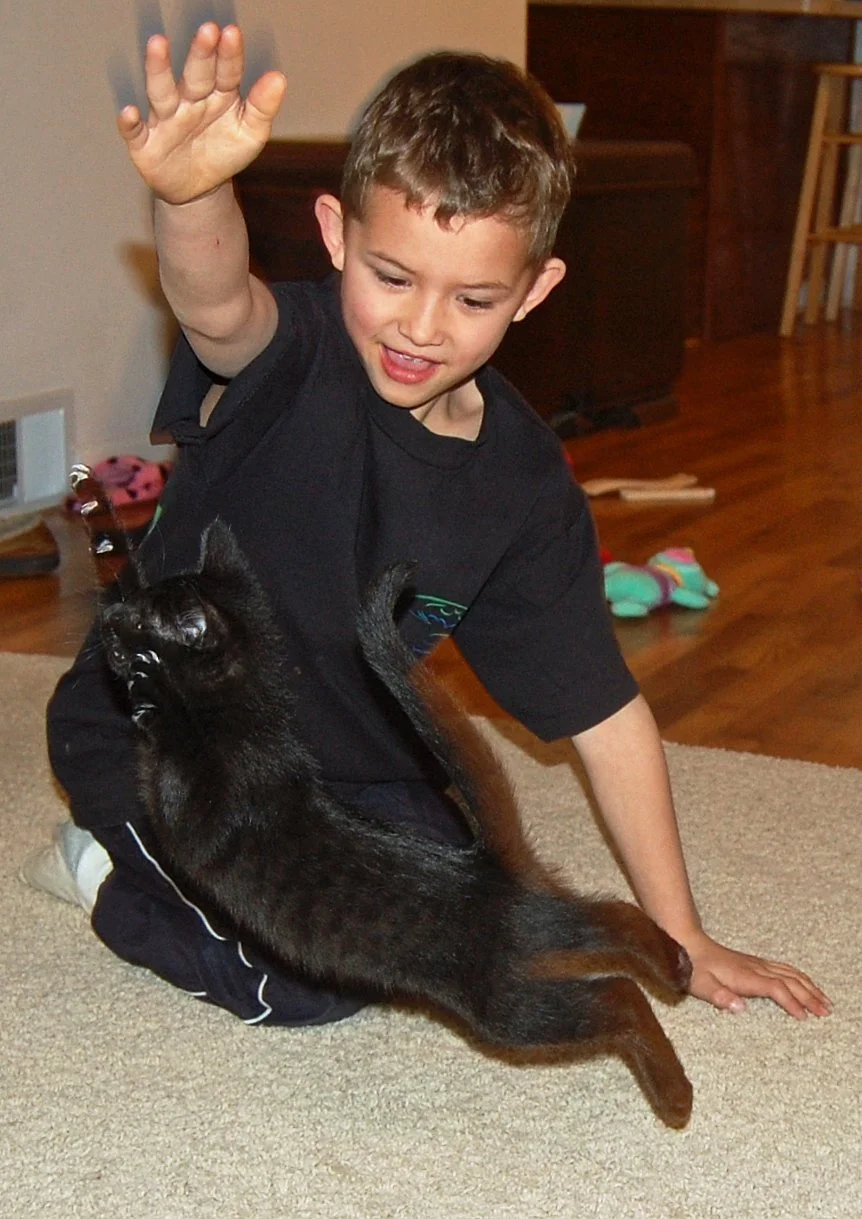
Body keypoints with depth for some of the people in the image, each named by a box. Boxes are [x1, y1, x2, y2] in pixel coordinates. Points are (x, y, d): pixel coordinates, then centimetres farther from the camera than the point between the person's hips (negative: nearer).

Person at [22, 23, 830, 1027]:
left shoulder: (526, 488, -12)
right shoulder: (290, 357, -25)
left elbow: (604, 712, -6)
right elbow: (216, 304, -52)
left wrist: (678, 938, -3)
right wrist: (192, 193, -77)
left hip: (345, 754, 6)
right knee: (317, 977, -18)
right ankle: (110, 871, 8)